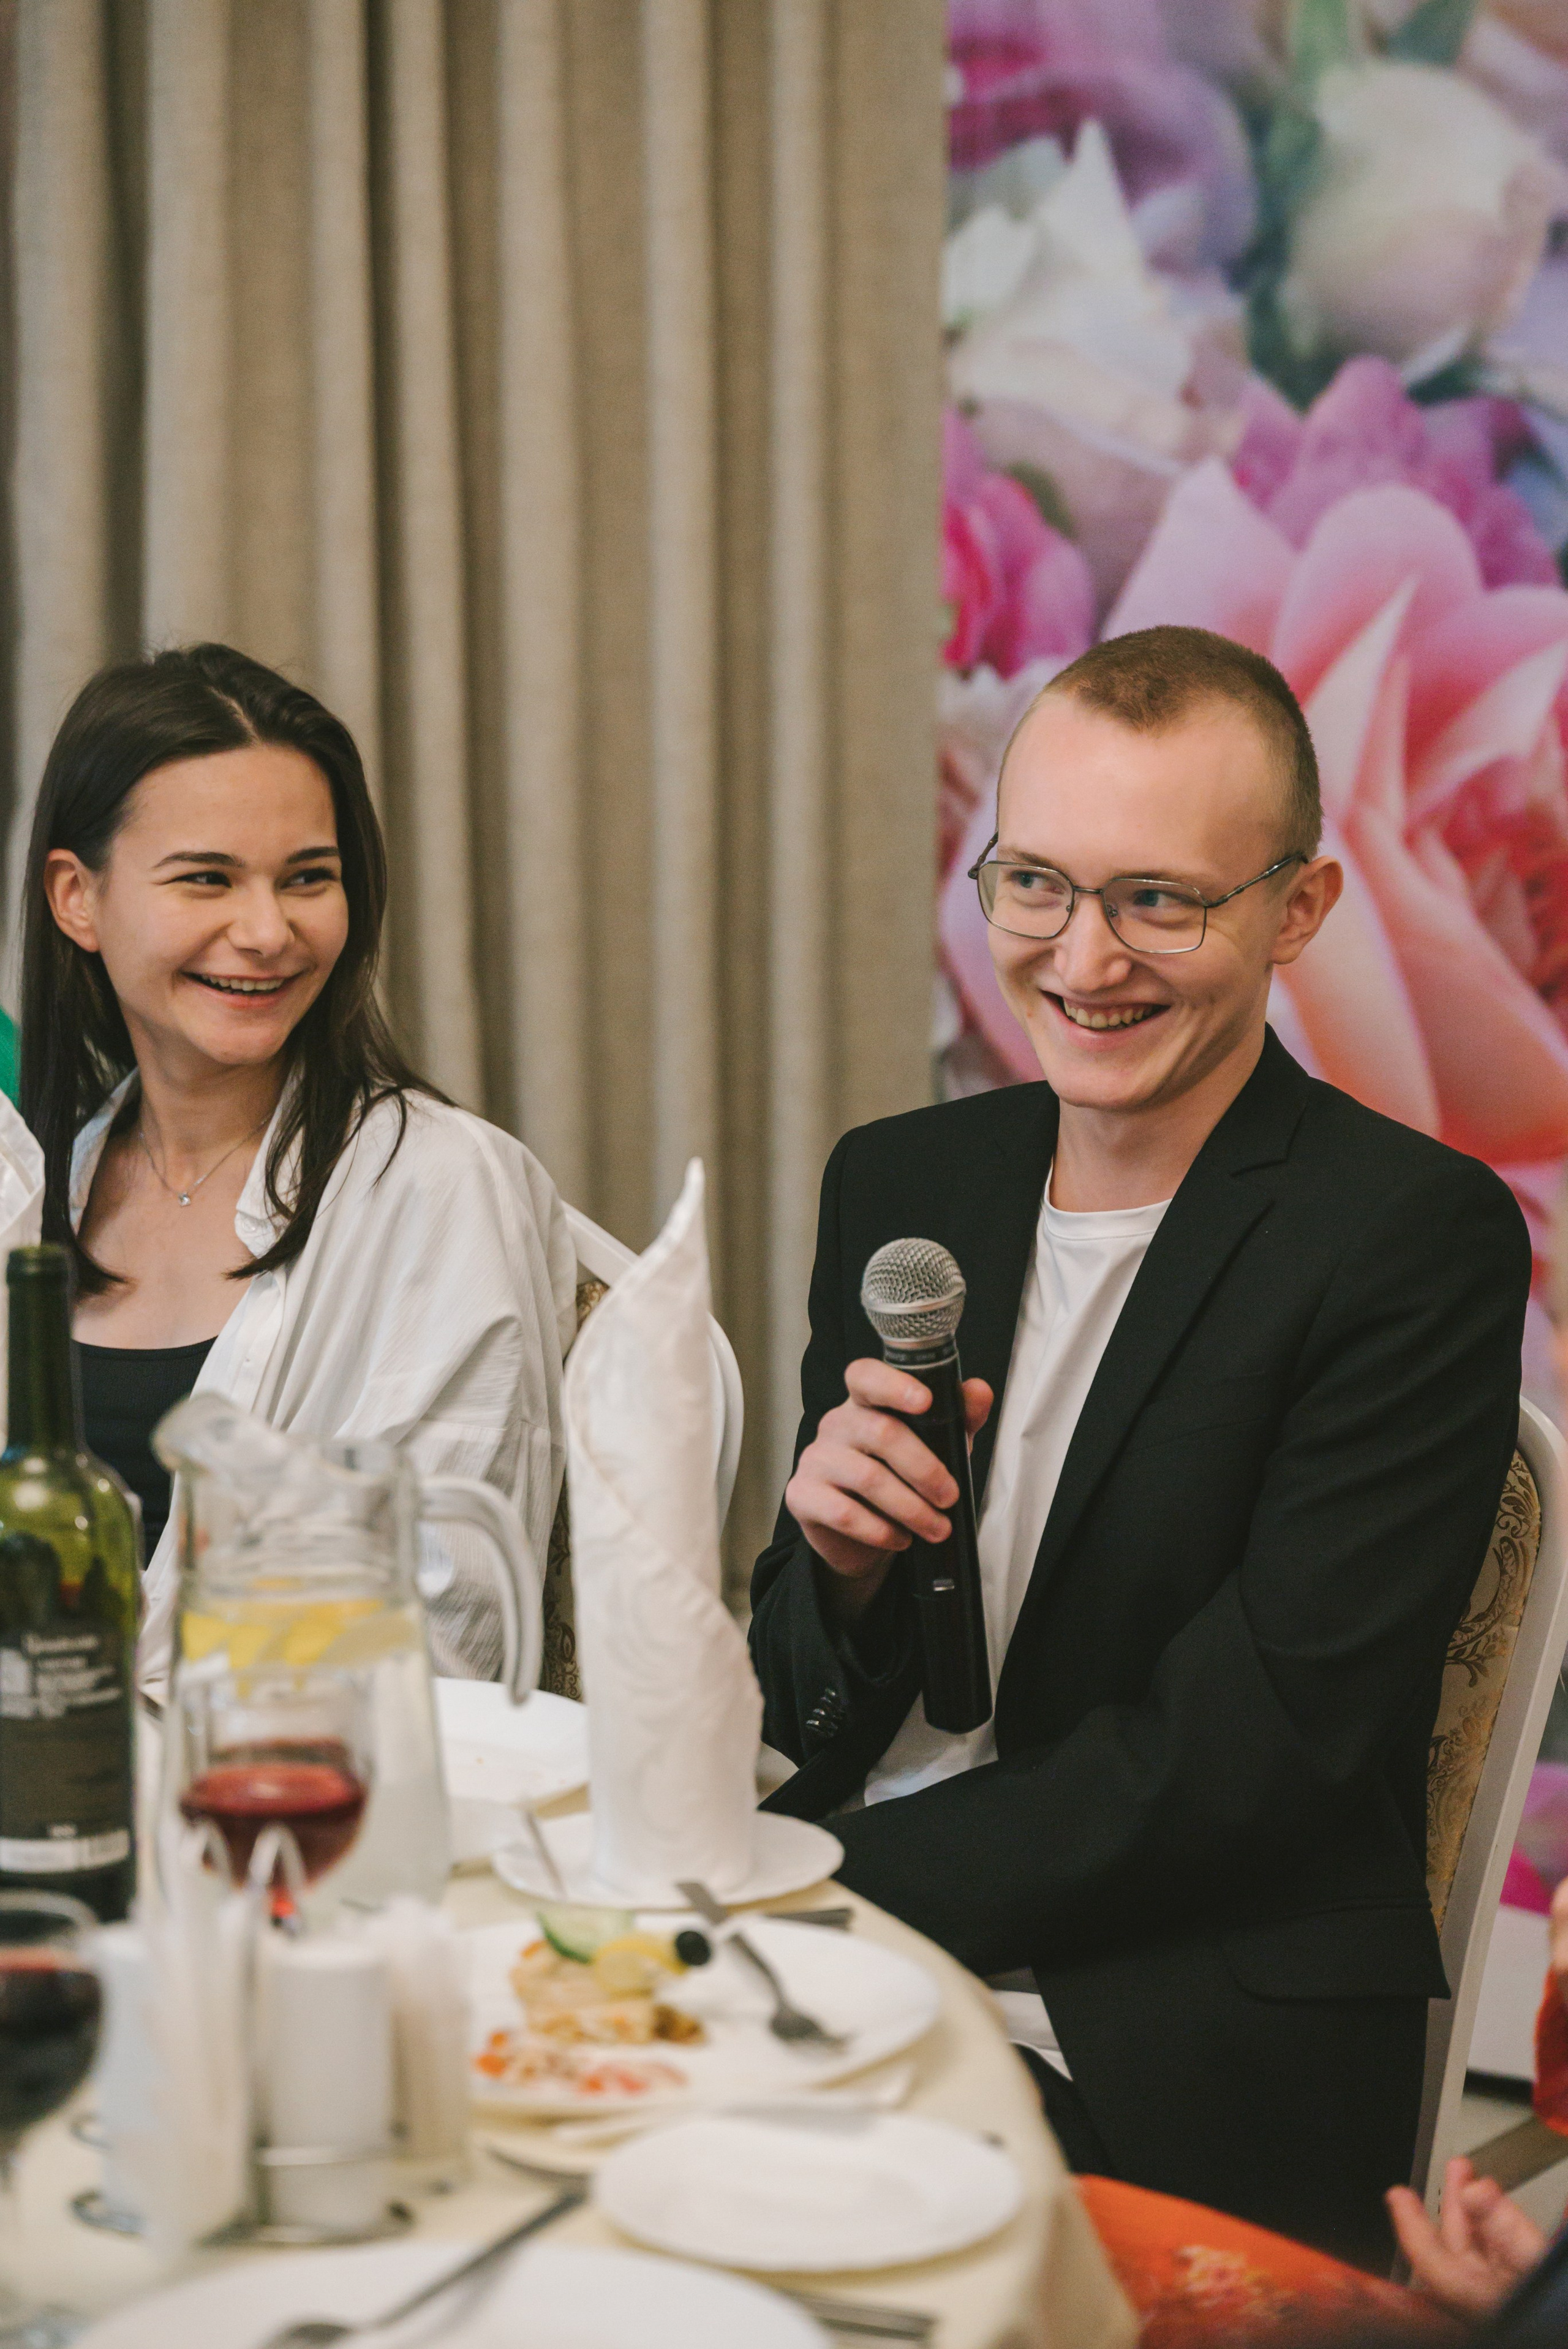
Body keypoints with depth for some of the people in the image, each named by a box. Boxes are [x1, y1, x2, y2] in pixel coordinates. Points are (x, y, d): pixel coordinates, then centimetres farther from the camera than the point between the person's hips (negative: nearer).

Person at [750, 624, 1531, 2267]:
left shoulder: (1419, 1241, -8)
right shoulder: (899, 1183, 10)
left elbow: (1247, 1752, -15)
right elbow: (806, 1720, 12)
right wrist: (842, 1567, -11)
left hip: (1179, 2063, -5)